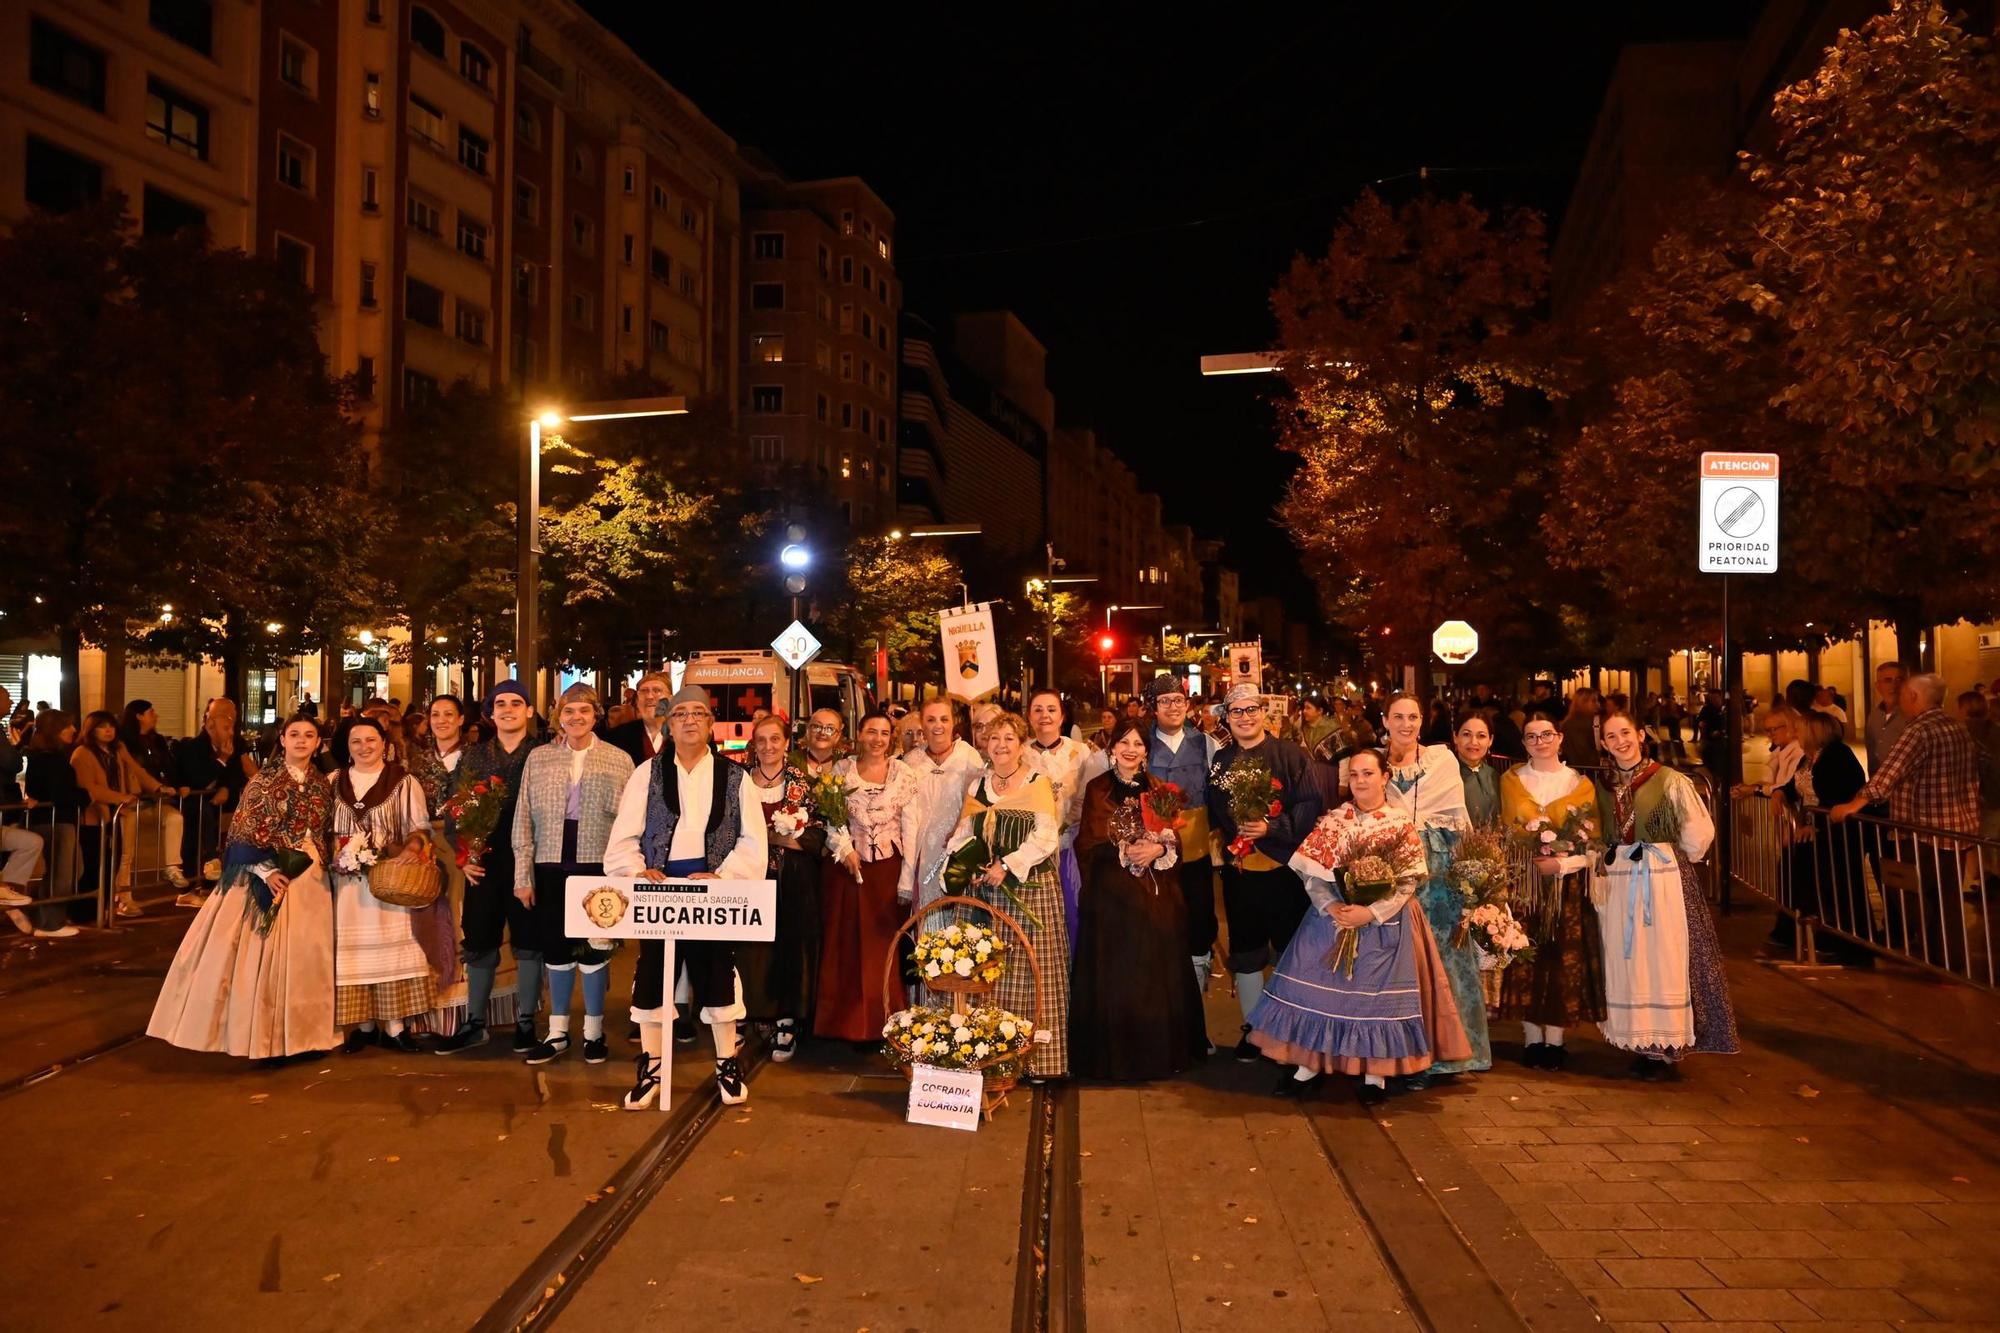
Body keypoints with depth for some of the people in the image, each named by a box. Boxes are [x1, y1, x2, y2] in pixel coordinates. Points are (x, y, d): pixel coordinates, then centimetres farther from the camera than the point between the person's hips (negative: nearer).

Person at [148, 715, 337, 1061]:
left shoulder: (322, 785, 9)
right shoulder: (263, 780, -4)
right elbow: (242, 833, -8)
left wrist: (323, 864, -1)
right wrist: (266, 871, -17)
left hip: (310, 881, 4)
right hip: (268, 875, -4)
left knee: (306, 955, 6)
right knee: (264, 953, -3)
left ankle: (303, 1032, 15)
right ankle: (266, 1036, 6)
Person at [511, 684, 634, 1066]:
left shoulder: (619, 760, 3)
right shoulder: (538, 758, 8)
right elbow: (524, 819, 6)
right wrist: (523, 875, 2)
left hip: (598, 865, -2)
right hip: (551, 866, 2)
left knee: (595, 947, 3)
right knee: (555, 947, 9)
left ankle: (593, 1032, 18)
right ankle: (557, 1033, 21)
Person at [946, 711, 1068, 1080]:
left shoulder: (1039, 783, 0)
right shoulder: (977, 786, 15)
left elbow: (1046, 836, -9)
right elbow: (962, 835, 14)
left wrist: (1008, 865, -16)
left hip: (1031, 889, -4)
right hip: (985, 891, 4)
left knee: (1030, 969, -5)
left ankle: (1036, 1058, 2)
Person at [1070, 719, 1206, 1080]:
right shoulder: (1097, 789, 2)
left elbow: (1175, 841, 6)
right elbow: (1087, 845, -4)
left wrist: (1158, 850, -14)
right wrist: (1126, 852, -17)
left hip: (1157, 895, 2)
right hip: (1112, 896, -2)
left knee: (1158, 976, 5)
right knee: (1115, 977, 0)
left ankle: (1161, 1052, 19)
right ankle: (1115, 1055, 12)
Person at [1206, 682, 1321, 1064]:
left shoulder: (1290, 755, -4)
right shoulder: (1219, 761, 8)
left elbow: (1309, 806, -12)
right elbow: (1213, 815, 13)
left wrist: (1273, 828, -22)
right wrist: (1224, 838, -3)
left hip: (1284, 869, -3)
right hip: (1238, 871, 4)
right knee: (1246, 953, 12)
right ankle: (1252, 1029, 25)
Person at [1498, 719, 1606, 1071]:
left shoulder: (1580, 784, 4)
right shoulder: (1511, 780, 7)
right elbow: (1505, 832, 5)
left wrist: (1561, 863, -15)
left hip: (1567, 884, 0)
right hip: (1523, 882, 1)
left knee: (1564, 961, 0)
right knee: (1526, 959, 0)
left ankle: (1555, 1039, 9)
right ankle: (1532, 1039, 9)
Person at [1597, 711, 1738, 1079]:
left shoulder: (1669, 780, -6)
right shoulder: (1604, 788, 8)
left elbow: (1699, 835, -3)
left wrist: (1669, 858, 6)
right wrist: (1612, 858, 3)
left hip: (1665, 880, -4)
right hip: (1619, 884, 4)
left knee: (1665, 961, -2)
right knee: (1625, 962, 6)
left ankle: (1666, 1047, 7)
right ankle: (1640, 1044, 15)